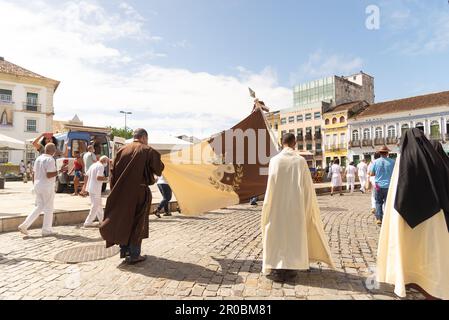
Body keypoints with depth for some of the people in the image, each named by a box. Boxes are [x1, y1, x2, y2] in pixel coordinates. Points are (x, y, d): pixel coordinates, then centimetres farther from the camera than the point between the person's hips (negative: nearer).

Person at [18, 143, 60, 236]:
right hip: (47, 187, -8)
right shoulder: (50, 160, -15)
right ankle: (46, 230, 12)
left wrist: (36, 186, 21)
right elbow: (49, 175, -23)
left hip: (38, 186, 8)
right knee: (48, 209, 5)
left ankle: (24, 225, 10)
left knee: (39, 207, 18)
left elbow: (35, 174, 15)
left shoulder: (38, 159, 10)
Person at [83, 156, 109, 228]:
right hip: (95, 189, -10)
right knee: (95, 206, 0)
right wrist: (105, 179, -8)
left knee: (98, 205, 20)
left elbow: (86, 175, 17)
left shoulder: (93, 165, 15)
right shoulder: (101, 166, -13)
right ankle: (88, 223, 4)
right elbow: (98, 177, -24)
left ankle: (102, 220, 31)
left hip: (90, 188, 10)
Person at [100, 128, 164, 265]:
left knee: (123, 220, 19)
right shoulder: (148, 151, -7)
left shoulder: (122, 150, 6)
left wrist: (115, 190, 12)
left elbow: (113, 172, 6)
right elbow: (159, 170, -3)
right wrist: (157, 160, 16)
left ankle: (124, 250, 28)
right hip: (139, 192, -5)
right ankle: (133, 255, 10)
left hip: (121, 192, 5)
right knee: (137, 223, 6)